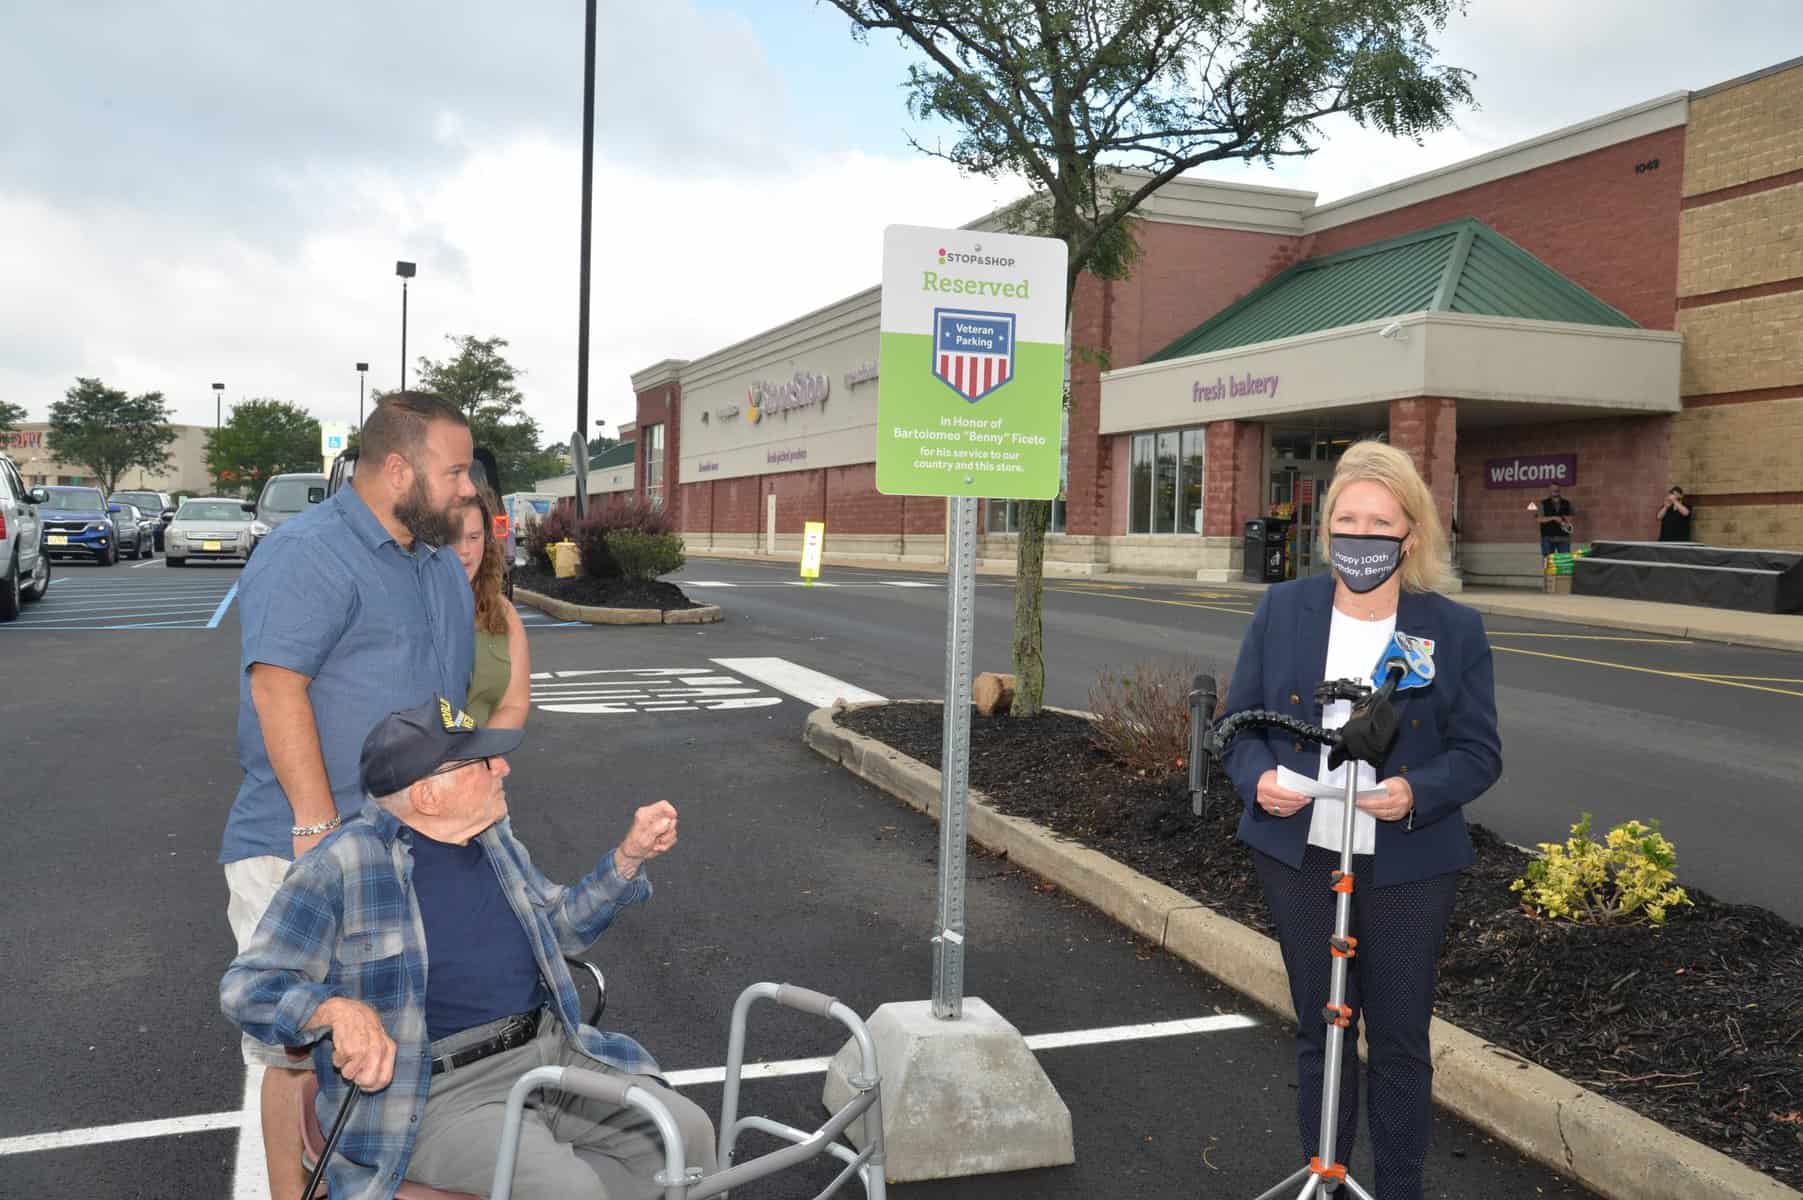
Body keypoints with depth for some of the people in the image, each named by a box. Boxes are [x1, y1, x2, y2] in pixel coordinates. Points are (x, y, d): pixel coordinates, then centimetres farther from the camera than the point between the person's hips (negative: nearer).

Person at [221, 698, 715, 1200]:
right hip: (434, 1095, -7)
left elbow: (560, 924, 24)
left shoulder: (492, 838, 10)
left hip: (550, 1052, 7)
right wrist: (339, 1011, -29)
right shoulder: (343, 866, -11)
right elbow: (247, 986, -9)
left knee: (689, 1133, -9)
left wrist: (631, 854, 10)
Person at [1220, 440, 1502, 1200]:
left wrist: (1416, 792, -23)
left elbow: (1478, 752, -3)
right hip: (1298, 858, 2)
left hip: (1408, 868, -1)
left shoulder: (1454, 629, -4)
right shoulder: (1282, 609, 0)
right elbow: (1241, 720, 4)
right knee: (1319, 1031, 15)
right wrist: (1260, 777, -17)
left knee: (1400, 1041, 10)